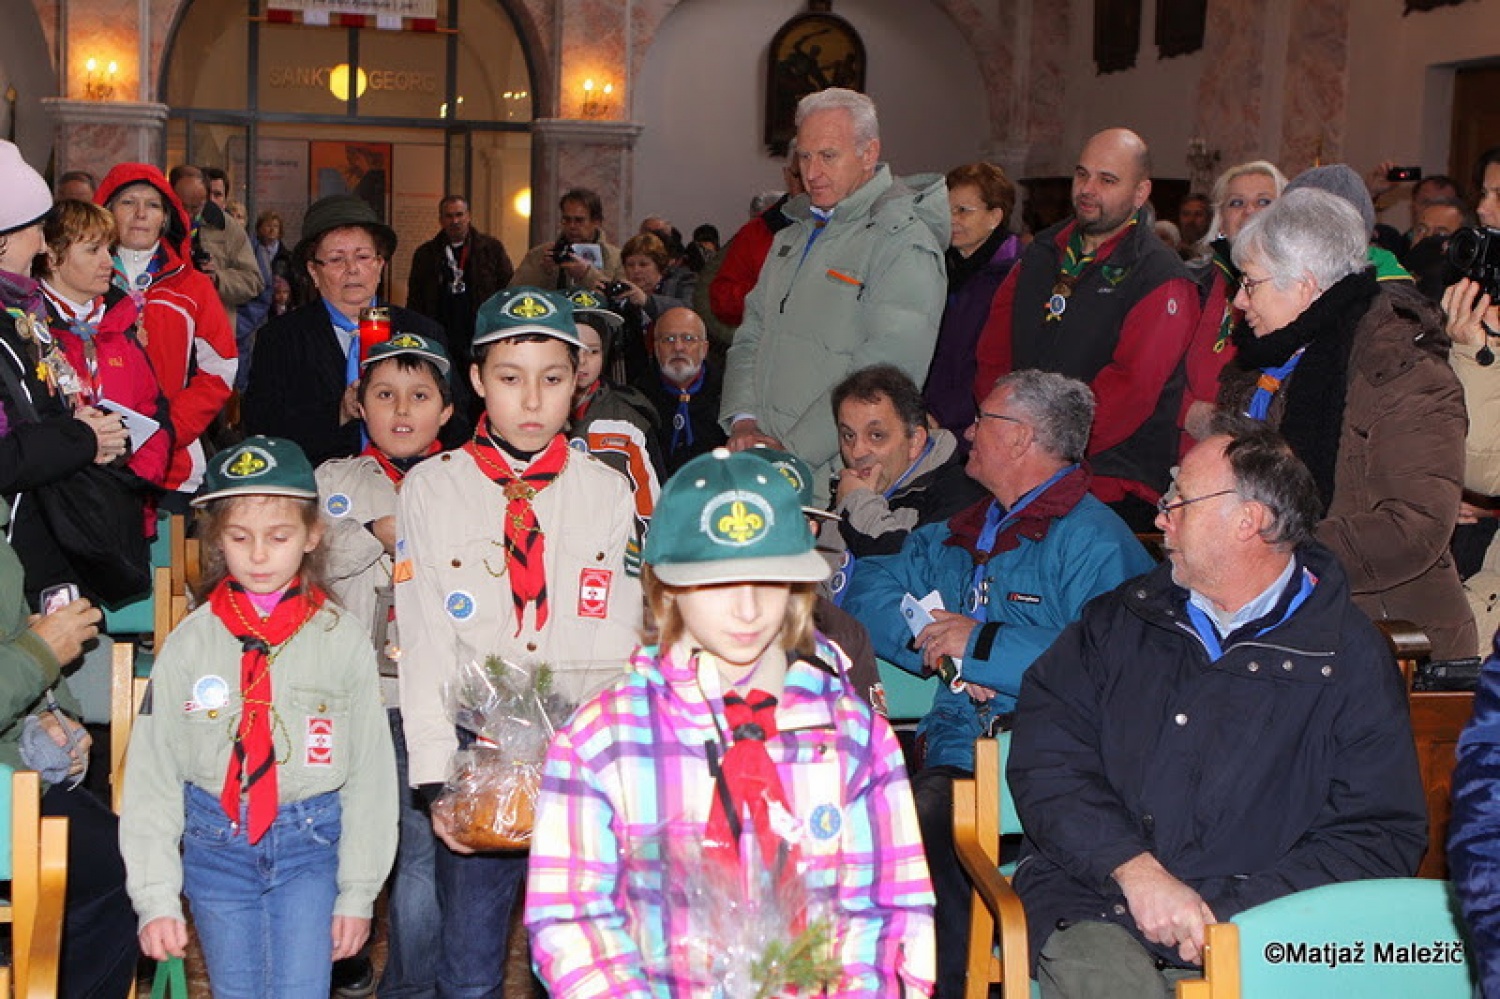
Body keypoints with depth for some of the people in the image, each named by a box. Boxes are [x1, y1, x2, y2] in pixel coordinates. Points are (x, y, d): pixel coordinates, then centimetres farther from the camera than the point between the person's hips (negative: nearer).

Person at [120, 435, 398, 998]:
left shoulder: (344, 639, -4)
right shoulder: (191, 642, -2)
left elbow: (371, 773, -1)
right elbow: (151, 775, -1)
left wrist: (358, 893, -2)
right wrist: (155, 898, -5)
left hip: (310, 845, -1)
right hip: (216, 845, 2)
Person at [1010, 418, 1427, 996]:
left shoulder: (1350, 657, 7)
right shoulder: (1119, 621, 16)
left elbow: (1381, 837, 0)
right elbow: (1044, 759, 4)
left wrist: (1226, 910, -13)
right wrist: (1137, 872, -13)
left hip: (1250, 924, 0)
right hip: (1096, 901, 1)